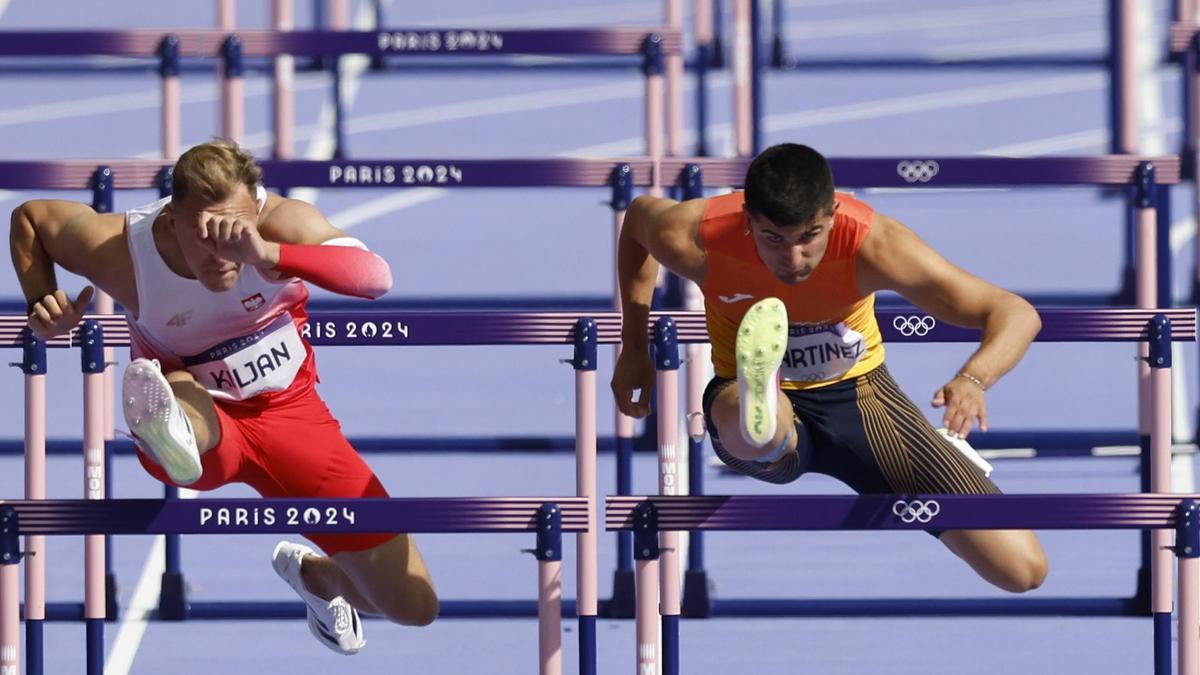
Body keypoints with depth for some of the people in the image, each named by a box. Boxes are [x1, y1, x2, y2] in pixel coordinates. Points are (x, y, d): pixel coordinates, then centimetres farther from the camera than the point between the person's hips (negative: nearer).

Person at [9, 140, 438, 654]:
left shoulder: (280, 222, -24)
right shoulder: (121, 252, -22)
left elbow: (377, 278, -42)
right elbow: (28, 217, -1)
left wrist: (268, 254, -55)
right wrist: (40, 306, -18)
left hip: (288, 412, 2)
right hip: (202, 419, -2)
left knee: (413, 606, 2)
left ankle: (312, 573, 33)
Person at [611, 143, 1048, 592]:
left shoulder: (870, 243, -28)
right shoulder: (695, 239, -23)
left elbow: (1017, 316, -28)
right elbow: (639, 215, 5)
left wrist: (974, 378, -50)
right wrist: (634, 348, 4)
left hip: (857, 391, 1)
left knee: (1023, 570, -3)